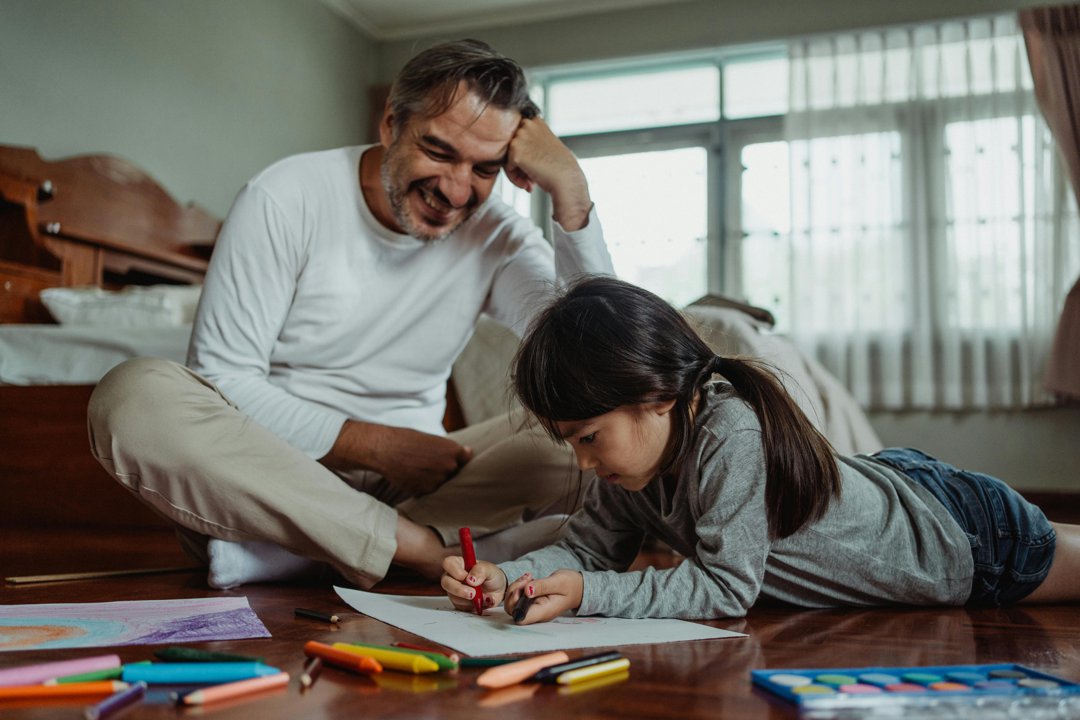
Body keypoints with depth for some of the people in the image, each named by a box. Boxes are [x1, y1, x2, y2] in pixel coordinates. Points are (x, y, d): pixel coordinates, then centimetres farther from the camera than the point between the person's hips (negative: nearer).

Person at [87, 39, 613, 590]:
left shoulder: (494, 235, 1)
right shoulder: (286, 199, -8)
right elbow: (221, 376, -12)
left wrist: (571, 193, -19)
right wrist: (375, 443, -18)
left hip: (410, 481, 3)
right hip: (267, 469, -2)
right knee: (135, 396, -30)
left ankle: (275, 546, -28)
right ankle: (418, 545, -31)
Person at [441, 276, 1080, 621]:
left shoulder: (731, 434, -41)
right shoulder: (637, 447, -17)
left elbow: (727, 587, -37)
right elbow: (589, 549, -12)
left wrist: (587, 594, -41)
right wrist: (505, 577, -29)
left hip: (971, 536, -5)